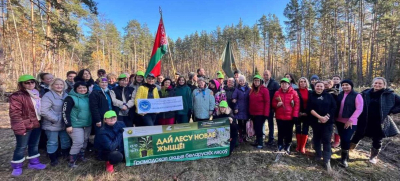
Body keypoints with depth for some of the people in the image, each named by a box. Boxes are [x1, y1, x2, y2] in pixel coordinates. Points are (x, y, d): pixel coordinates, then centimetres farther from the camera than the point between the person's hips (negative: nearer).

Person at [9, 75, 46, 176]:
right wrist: (20, 128, -20)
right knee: (21, 146, 5)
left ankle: (34, 163, 32)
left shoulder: (37, 94, 9)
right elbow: (14, 113, -17)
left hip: (37, 124, 7)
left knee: (34, 145, 17)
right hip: (25, 126, -6)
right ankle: (17, 167, 24)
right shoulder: (17, 96, -13)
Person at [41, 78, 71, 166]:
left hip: (64, 124, 7)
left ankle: (66, 156, 38)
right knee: (52, 143, 6)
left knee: (66, 141, 19)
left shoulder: (66, 95, 6)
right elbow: (43, 111, -23)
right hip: (52, 125, -6)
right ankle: (54, 159, 24)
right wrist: (55, 119, -20)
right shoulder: (48, 96, -16)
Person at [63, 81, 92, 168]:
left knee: (85, 141, 14)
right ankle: (72, 160, 10)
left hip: (87, 124, 6)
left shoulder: (88, 97, 7)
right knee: (78, 142, -8)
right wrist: (68, 125, -16)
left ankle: (81, 155, 35)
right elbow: (65, 112, -13)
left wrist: (92, 121, 17)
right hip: (76, 125, -6)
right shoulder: (71, 98, -11)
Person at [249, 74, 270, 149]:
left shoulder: (264, 90, -8)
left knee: (259, 128, 0)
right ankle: (257, 141, 28)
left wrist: (266, 114, -16)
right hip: (253, 113, 6)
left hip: (261, 113, -6)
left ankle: (260, 143, 15)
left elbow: (267, 102, -12)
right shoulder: (252, 90, 11)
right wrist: (250, 112, 10)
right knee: (256, 128, 14)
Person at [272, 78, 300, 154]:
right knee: (281, 132, 12)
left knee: (289, 132, 9)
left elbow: (297, 104, -5)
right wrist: (277, 104, -13)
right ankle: (280, 146, 26)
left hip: (290, 117, -2)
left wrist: (295, 115, -10)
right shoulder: (277, 93, 4)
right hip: (279, 116, 2)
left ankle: (287, 147, 25)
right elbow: (273, 103, 10)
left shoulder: (294, 92, -3)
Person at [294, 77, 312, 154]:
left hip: (307, 114, 1)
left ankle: (303, 147, 16)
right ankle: (298, 146, 21)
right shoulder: (296, 91, 0)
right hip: (298, 114, -1)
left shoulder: (310, 92, 5)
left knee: (305, 130, 5)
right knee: (298, 130, 7)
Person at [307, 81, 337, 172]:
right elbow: (309, 109, -6)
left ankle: (327, 161, -2)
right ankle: (318, 155, 29)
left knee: (326, 140, -4)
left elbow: (334, 107, 0)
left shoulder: (329, 96, 7)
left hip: (327, 122, -1)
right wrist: (319, 117, -16)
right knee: (316, 139, 12)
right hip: (315, 122, 1)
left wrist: (327, 117, -13)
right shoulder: (311, 96, 4)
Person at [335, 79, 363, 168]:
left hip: (350, 122, -4)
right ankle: (344, 156, 25)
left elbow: (359, 109, -12)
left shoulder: (357, 96, -6)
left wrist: (350, 120, -17)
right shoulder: (340, 95, 8)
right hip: (339, 121, 4)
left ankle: (344, 158, 11)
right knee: (342, 139, 9)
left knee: (346, 140, -7)